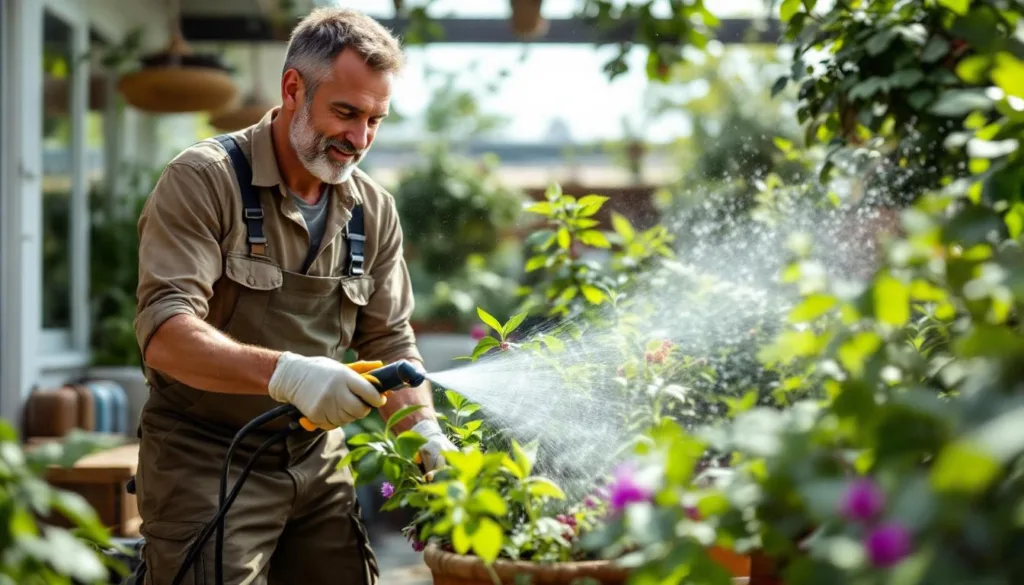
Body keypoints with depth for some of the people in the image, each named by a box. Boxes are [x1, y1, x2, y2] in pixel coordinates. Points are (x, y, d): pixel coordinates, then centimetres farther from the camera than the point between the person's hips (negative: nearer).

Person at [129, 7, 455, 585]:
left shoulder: (374, 210, 5)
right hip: (207, 464, -5)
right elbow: (165, 333, -23)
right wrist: (284, 372, -38)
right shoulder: (204, 180, -13)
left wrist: (426, 430, -8)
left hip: (318, 465, 6)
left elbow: (389, 341, 10)